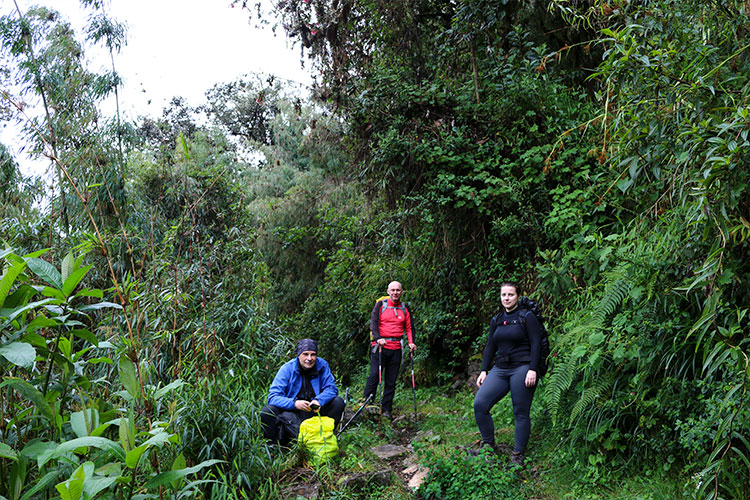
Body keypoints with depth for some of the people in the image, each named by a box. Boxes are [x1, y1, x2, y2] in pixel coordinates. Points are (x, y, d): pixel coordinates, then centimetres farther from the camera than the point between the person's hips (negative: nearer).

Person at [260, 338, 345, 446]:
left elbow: (331, 388, -3)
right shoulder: (287, 369, -12)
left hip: (314, 410, 2)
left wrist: (319, 401, -26)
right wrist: (294, 403, -35)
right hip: (290, 411, -2)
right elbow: (273, 397, -17)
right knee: (267, 411, -28)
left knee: (338, 402, -17)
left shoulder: (322, 365, -6)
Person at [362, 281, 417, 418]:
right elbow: (373, 323, -4)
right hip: (380, 345, -3)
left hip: (396, 349, 3)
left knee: (391, 381, 5)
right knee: (374, 375, -11)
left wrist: (411, 342, -3)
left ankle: (386, 409, 13)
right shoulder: (380, 305, 4)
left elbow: (409, 327, 15)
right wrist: (378, 338, -20)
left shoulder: (405, 308, 13)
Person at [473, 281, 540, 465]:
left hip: (522, 369, -5)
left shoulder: (527, 317, -1)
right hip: (500, 369, 5)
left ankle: (518, 454, 13)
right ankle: (488, 444, 7)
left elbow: (536, 345, -6)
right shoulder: (496, 321, 15)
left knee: (521, 413, -1)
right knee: (479, 404, -9)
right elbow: (490, 347, 17)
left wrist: (532, 370, -15)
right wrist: (484, 371, 12)